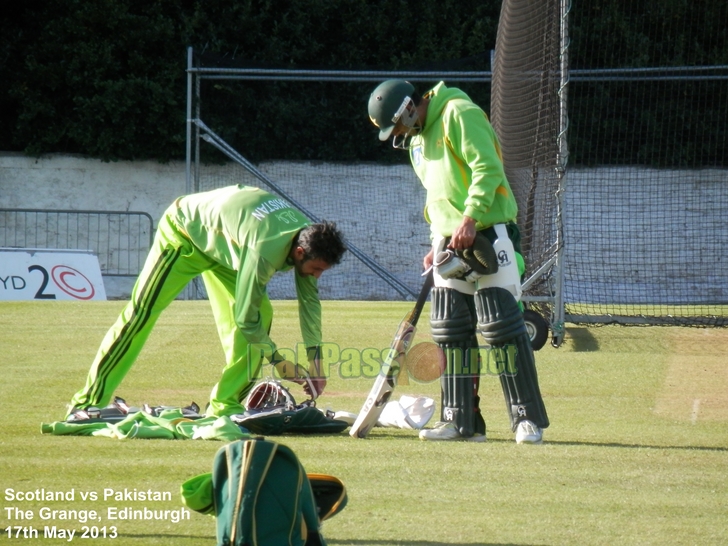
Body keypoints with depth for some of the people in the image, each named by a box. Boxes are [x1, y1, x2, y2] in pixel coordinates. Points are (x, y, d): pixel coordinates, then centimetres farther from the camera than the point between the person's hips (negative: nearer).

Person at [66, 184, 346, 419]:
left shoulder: (308, 238, -19)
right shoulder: (265, 250, -42)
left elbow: (310, 302, -7)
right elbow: (246, 318, -34)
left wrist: (315, 363, -10)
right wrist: (281, 364, -26)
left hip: (221, 243, 8)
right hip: (183, 232, -8)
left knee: (261, 313, -7)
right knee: (140, 315, -9)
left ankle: (225, 405, -3)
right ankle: (88, 402, -3)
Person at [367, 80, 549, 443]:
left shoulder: (459, 114, -9)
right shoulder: (416, 138, 19)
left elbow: (487, 169, -19)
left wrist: (470, 219, -27)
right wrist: (437, 244, 15)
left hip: (486, 234, -9)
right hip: (450, 243, 9)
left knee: (501, 326, -10)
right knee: (451, 332, 5)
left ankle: (528, 419, -6)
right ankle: (461, 421, 9)